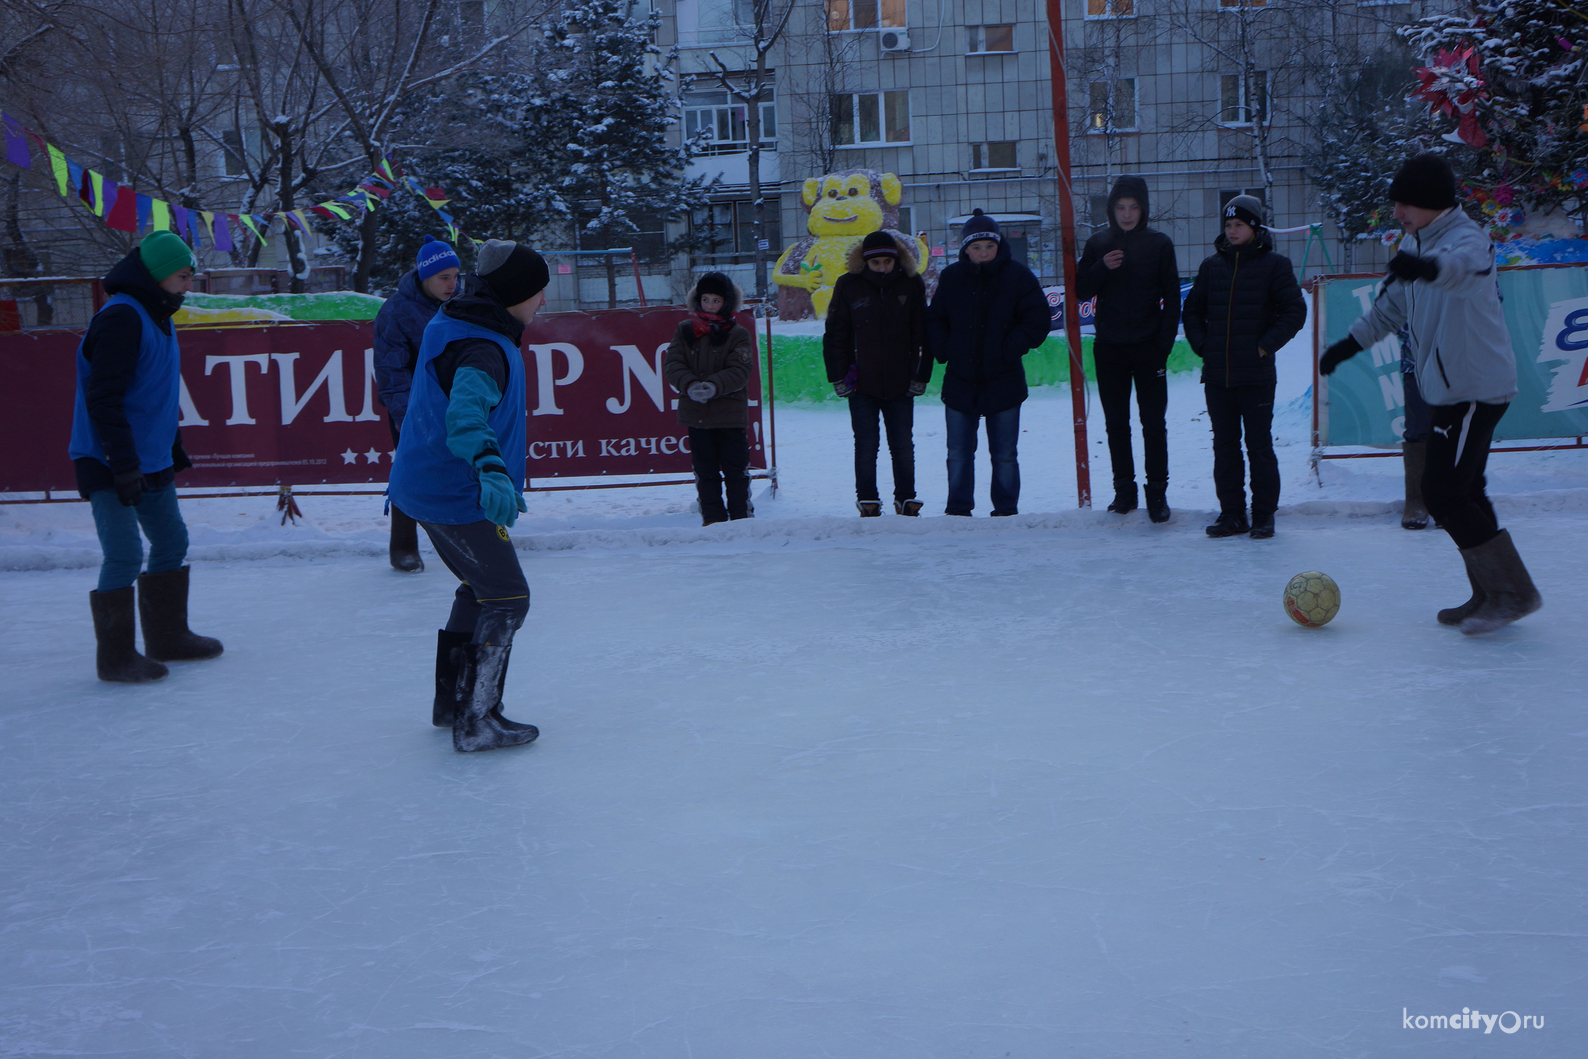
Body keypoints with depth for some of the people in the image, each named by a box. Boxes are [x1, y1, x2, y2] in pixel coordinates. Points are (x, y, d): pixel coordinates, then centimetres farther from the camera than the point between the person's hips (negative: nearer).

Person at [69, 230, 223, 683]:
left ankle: (167, 637, 27)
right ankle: (116, 658, 1)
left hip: (151, 462, 10)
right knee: (125, 556, -9)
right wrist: (123, 466, -25)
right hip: (110, 464, -10)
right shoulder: (121, 319, -18)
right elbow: (103, 399, -23)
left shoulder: (158, 318, 14)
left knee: (172, 542, 15)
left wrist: (174, 450, 25)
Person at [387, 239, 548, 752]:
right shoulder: (483, 350, -25)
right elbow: (466, 412, -44)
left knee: (479, 586, 23)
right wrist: (490, 469, -59)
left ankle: (452, 700, 33)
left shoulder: (450, 323, 8)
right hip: (456, 497, -11)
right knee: (507, 598, -4)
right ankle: (476, 722, 0)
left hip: (427, 484, 11)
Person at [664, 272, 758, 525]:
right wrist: (689, 384, -19)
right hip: (695, 413, 3)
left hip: (730, 412, -2)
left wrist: (715, 386, -26)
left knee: (735, 468, 1)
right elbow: (672, 364, 1)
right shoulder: (684, 331, 7)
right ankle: (712, 517, 15)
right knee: (705, 469, 8)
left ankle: (740, 517, 11)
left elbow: (740, 371, -9)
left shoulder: (738, 335, -1)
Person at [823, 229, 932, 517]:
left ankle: (906, 499, 19)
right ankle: (868, 502, 14)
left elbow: (923, 334, 6)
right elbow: (835, 334, 4)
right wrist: (838, 376, -1)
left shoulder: (911, 284, 2)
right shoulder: (849, 286, 0)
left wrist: (921, 375, 2)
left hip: (901, 382, 1)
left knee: (903, 446, 6)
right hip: (862, 383, -1)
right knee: (866, 445, 3)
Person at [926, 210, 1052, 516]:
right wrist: (944, 350, -3)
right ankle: (958, 510, 17)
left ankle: (1006, 511, 13)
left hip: (1003, 382, -2)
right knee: (959, 453, 7)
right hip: (960, 381, 2)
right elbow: (934, 319, 14)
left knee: (1005, 454, 4)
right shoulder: (951, 278, 5)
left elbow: (1038, 319, -2)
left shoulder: (1017, 276, -2)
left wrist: (1010, 349, -10)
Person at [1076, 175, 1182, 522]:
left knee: (1153, 422, -2)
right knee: (1116, 423, 7)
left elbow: (1172, 299, 1)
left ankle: (1157, 491, 4)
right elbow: (1081, 291, 4)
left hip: (1148, 349, -2)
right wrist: (1102, 268, -14)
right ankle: (1124, 489, 15)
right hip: (1109, 349, 2)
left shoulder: (1159, 244, 0)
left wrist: (1164, 343, -7)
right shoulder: (1098, 243, 5)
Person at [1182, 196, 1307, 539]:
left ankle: (1264, 515, 10)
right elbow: (1192, 310, 19)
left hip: (1256, 374, -4)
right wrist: (1201, 345, 6)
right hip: (1216, 374, 4)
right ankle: (1231, 514, 17)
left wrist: (1265, 346, -9)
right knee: (1224, 446, 9)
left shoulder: (1274, 265, -2)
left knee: (1259, 446, 1)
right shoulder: (1212, 265, 10)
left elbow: (1294, 311, -3)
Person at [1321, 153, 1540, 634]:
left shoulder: (1467, 238, -17)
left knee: (1443, 492, -12)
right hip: (1447, 388, 9)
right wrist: (1351, 342, 27)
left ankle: (1514, 591, -2)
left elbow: (1464, 266, -43)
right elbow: (1392, 305, 27)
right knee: (1462, 492, 11)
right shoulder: (1415, 242, 11)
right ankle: (1490, 595, 19)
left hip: (1476, 388, -9)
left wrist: (1429, 267, -63)